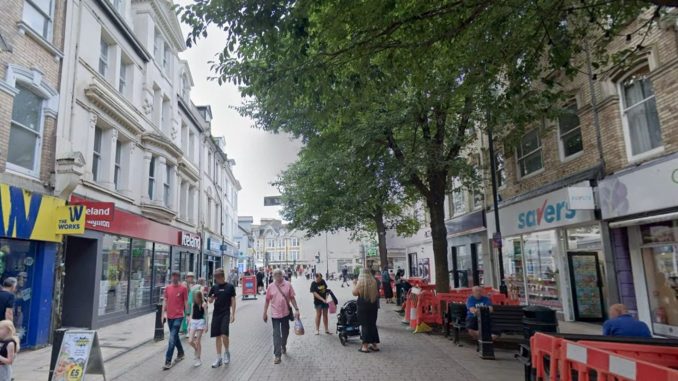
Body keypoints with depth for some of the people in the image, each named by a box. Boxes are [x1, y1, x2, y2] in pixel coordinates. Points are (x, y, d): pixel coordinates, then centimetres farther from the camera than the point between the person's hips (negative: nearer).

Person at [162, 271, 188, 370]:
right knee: (175, 337, 18)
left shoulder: (183, 288, -6)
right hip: (169, 316, 5)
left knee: (172, 339, -10)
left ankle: (168, 361, -7)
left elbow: (186, 302, -3)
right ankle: (181, 353, 38)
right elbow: (165, 301, 11)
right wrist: (164, 313, 5)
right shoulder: (167, 287, 6)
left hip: (178, 316, -5)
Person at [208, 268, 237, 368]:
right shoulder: (214, 287, 8)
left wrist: (233, 314, -6)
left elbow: (233, 301, 0)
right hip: (216, 314, 4)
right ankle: (219, 358, 16)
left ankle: (226, 352, 14)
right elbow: (210, 301, 12)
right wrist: (212, 298, -12)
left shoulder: (230, 287, -2)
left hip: (226, 314, -4)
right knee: (218, 336, 7)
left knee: (224, 335, -12)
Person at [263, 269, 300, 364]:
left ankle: (283, 346, 43)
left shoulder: (288, 285, -4)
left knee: (285, 332, 18)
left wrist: (296, 309, -5)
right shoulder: (271, 287, -3)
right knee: (276, 335, -3)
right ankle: (277, 355, 2)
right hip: (275, 314, -1)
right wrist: (265, 313, 4)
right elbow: (267, 301, 3)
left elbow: (292, 298, -1)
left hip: (285, 313, 1)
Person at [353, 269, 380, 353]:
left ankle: (365, 346, 1)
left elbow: (354, 293, -5)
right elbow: (377, 293, 10)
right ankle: (374, 344, 20)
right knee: (373, 324, 14)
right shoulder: (374, 282, -1)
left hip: (363, 306, -4)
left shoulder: (360, 282, -12)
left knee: (364, 325, 1)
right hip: (373, 305, 4)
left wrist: (354, 284, 7)